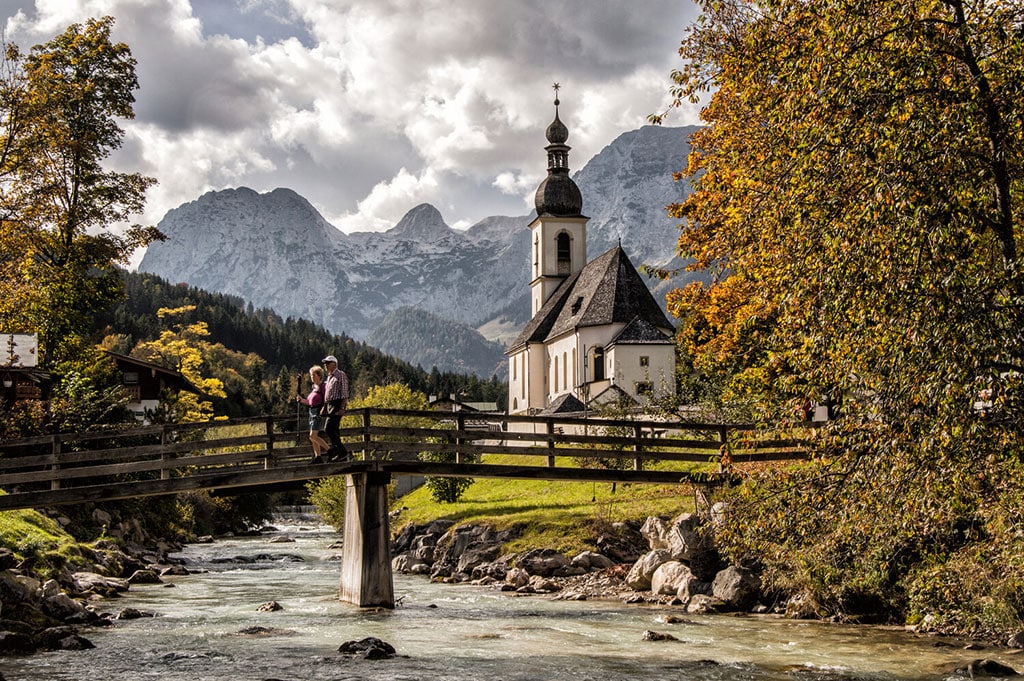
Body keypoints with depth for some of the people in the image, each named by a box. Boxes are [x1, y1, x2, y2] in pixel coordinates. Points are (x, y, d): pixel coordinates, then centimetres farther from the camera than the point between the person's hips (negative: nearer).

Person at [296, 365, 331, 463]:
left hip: (319, 412, -9)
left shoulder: (323, 386, -10)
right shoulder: (313, 387, 16)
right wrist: (302, 400, 7)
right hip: (312, 411, 9)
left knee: (313, 436, -17)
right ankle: (318, 457, 12)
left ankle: (330, 450, -8)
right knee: (313, 437, 8)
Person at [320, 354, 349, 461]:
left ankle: (342, 452, -14)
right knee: (334, 431, 7)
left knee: (328, 429, -17)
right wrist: (324, 407, 18)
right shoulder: (329, 377, 20)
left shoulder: (341, 375, -6)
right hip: (329, 405, 9)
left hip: (337, 405, -9)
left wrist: (342, 408, -19)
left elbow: (344, 393, -12)